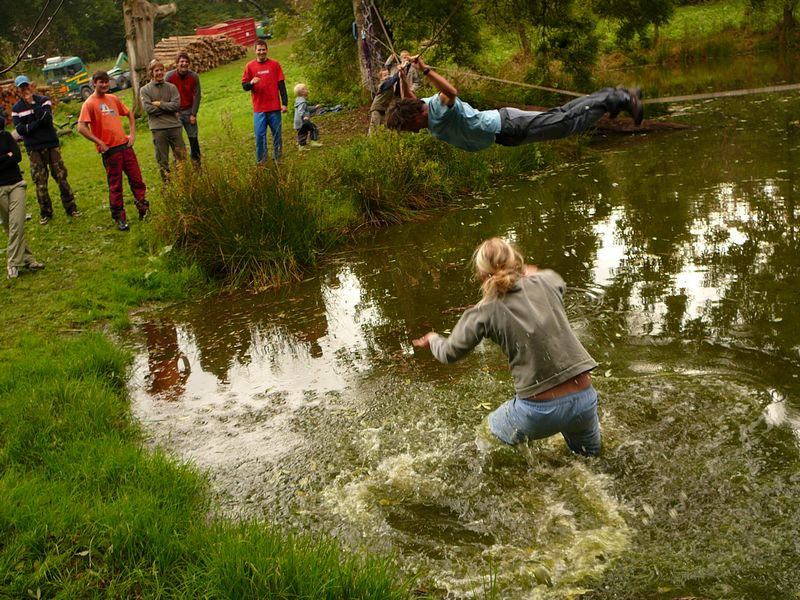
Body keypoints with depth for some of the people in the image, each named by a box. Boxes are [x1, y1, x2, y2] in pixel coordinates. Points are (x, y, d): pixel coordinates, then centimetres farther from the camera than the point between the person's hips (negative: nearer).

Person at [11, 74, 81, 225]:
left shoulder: (43, 100, 2)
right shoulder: (16, 109, 5)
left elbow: (46, 118, -16)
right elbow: (20, 129, -8)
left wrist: (32, 103, -17)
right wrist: (38, 123, -15)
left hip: (52, 145, -1)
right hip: (34, 150, 1)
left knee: (61, 177, 0)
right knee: (40, 182, 1)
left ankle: (70, 208, 9)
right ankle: (45, 213, 12)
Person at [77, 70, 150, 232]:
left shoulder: (113, 99, 10)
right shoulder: (90, 103, -8)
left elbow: (129, 114, 23)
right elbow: (81, 128, -16)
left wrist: (132, 134, 10)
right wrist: (100, 143, -14)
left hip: (125, 145, 5)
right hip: (110, 150, -5)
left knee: (137, 179, 8)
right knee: (115, 185, 3)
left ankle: (143, 209, 21)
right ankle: (119, 218, 12)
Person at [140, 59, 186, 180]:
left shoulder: (171, 87, 7)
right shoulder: (145, 90, 2)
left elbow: (176, 104, -5)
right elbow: (148, 108, -10)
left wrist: (160, 104, -9)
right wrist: (168, 107, -8)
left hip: (175, 126, 2)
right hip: (158, 128, -2)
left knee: (181, 156, 6)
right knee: (162, 158, 4)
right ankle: (167, 181, 13)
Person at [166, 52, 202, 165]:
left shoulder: (194, 76, -6)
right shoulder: (169, 76, -8)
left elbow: (197, 96, -3)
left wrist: (193, 114, -7)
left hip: (189, 111, 1)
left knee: (193, 137, 3)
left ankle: (196, 160, 17)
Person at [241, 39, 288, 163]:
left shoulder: (275, 64, 4)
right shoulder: (250, 66, 4)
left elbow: (281, 85, 4)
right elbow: (244, 86, 5)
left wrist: (284, 103, -3)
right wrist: (251, 83, -18)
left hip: (274, 107, 0)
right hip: (259, 109, 0)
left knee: (277, 134, 6)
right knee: (259, 135, -3)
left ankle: (277, 159, 18)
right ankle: (261, 162, 4)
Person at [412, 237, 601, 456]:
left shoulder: (485, 312, -8)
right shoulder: (545, 283, 1)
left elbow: (449, 353, 7)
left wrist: (433, 339, 29)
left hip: (539, 410, -4)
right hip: (584, 399, 4)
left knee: (496, 427, 28)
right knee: (589, 453, 33)